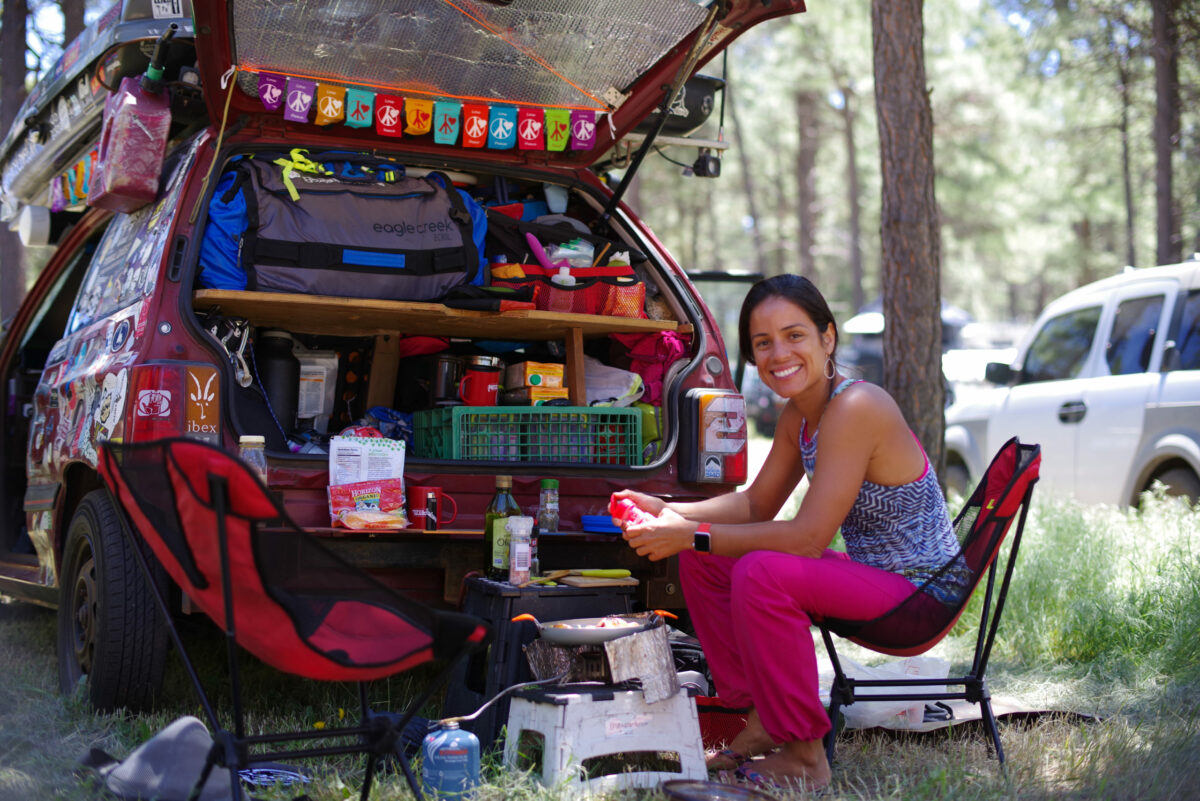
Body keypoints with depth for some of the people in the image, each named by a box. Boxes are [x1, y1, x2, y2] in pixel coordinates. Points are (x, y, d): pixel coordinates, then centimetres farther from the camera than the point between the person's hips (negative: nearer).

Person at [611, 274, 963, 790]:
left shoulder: (855, 407, -25)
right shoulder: (797, 415, 3)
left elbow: (808, 538, -28)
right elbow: (755, 504, 11)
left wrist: (691, 535, -23)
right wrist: (668, 513, -5)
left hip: (920, 591, -9)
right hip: (867, 572, 9)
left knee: (762, 572, -31)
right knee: (701, 562, 3)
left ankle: (805, 756, -16)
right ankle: (761, 719, 12)